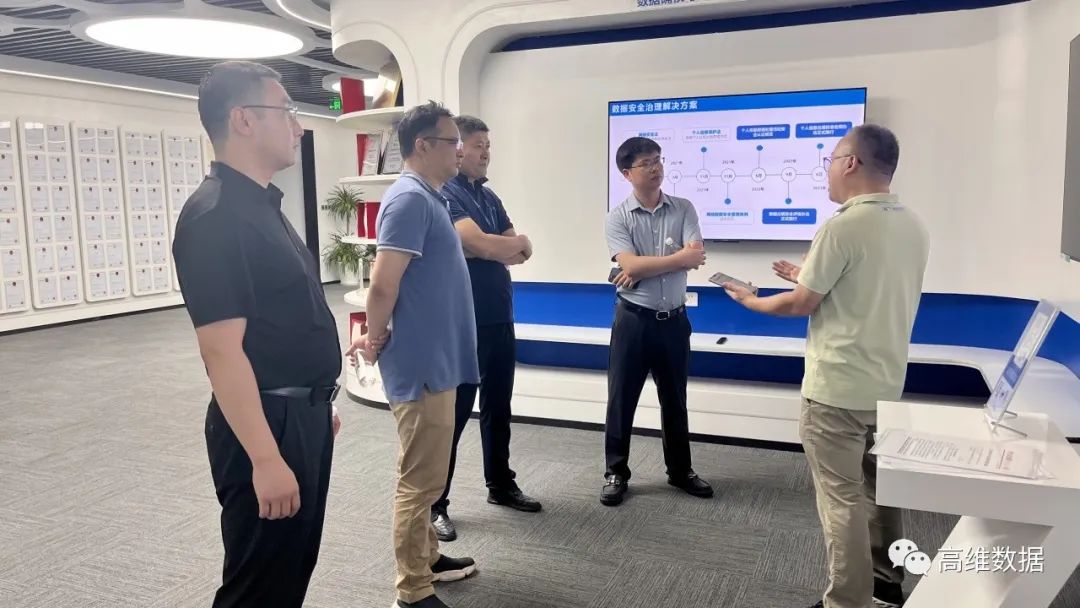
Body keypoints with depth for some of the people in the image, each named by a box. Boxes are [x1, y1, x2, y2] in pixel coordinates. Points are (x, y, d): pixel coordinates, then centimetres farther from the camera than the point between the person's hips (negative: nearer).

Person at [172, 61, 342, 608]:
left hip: (302, 415, 9)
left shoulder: (263, 205, 11)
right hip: (266, 425, -9)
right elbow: (223, 352, -23)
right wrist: (266, 458, -24)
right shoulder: (215, 215, -19)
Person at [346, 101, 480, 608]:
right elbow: (382, 286, -23)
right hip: (420, 364, -10)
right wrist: (376, 340, -7)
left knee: (426, 473, 20)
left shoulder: (430, 197, 13)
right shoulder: (410, 199, -19)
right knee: (420, 479, 1)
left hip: (435, 360, 10)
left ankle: (428, 558, 36)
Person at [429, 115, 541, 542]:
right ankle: (435, 504, 10)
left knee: (498, 407, 16)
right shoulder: (444, 195, -11)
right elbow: (480, 243, -24)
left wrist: (493, 247, -12)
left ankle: (500, 485, 31)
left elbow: (523, 251, 8)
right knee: (453, 412, -1)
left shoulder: (490, 197, 15)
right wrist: (513, 244, -4)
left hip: (500, 319, 8)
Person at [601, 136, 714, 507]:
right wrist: (679, 257, -15)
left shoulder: (684, 209, 1)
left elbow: (697, 255, -13)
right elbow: (630, 266, -18)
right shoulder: (618, 218, -5)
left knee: (675, 400, 15)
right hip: (633, 319, -2)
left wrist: (644, 268, -17)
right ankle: (616, 473, 19)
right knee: (621, 400, 5)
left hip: (674, 320, 2)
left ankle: (680, 470, 30)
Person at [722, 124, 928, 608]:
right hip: (886, 383, 8)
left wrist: (751, 301, 4)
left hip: (837, 388, -8)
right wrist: (810, 277, 19)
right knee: (876, 487, 22)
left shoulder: (842, 227, -19)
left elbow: (802, 305, -13)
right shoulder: (913, 226, 5)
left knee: (842, 500, 1)